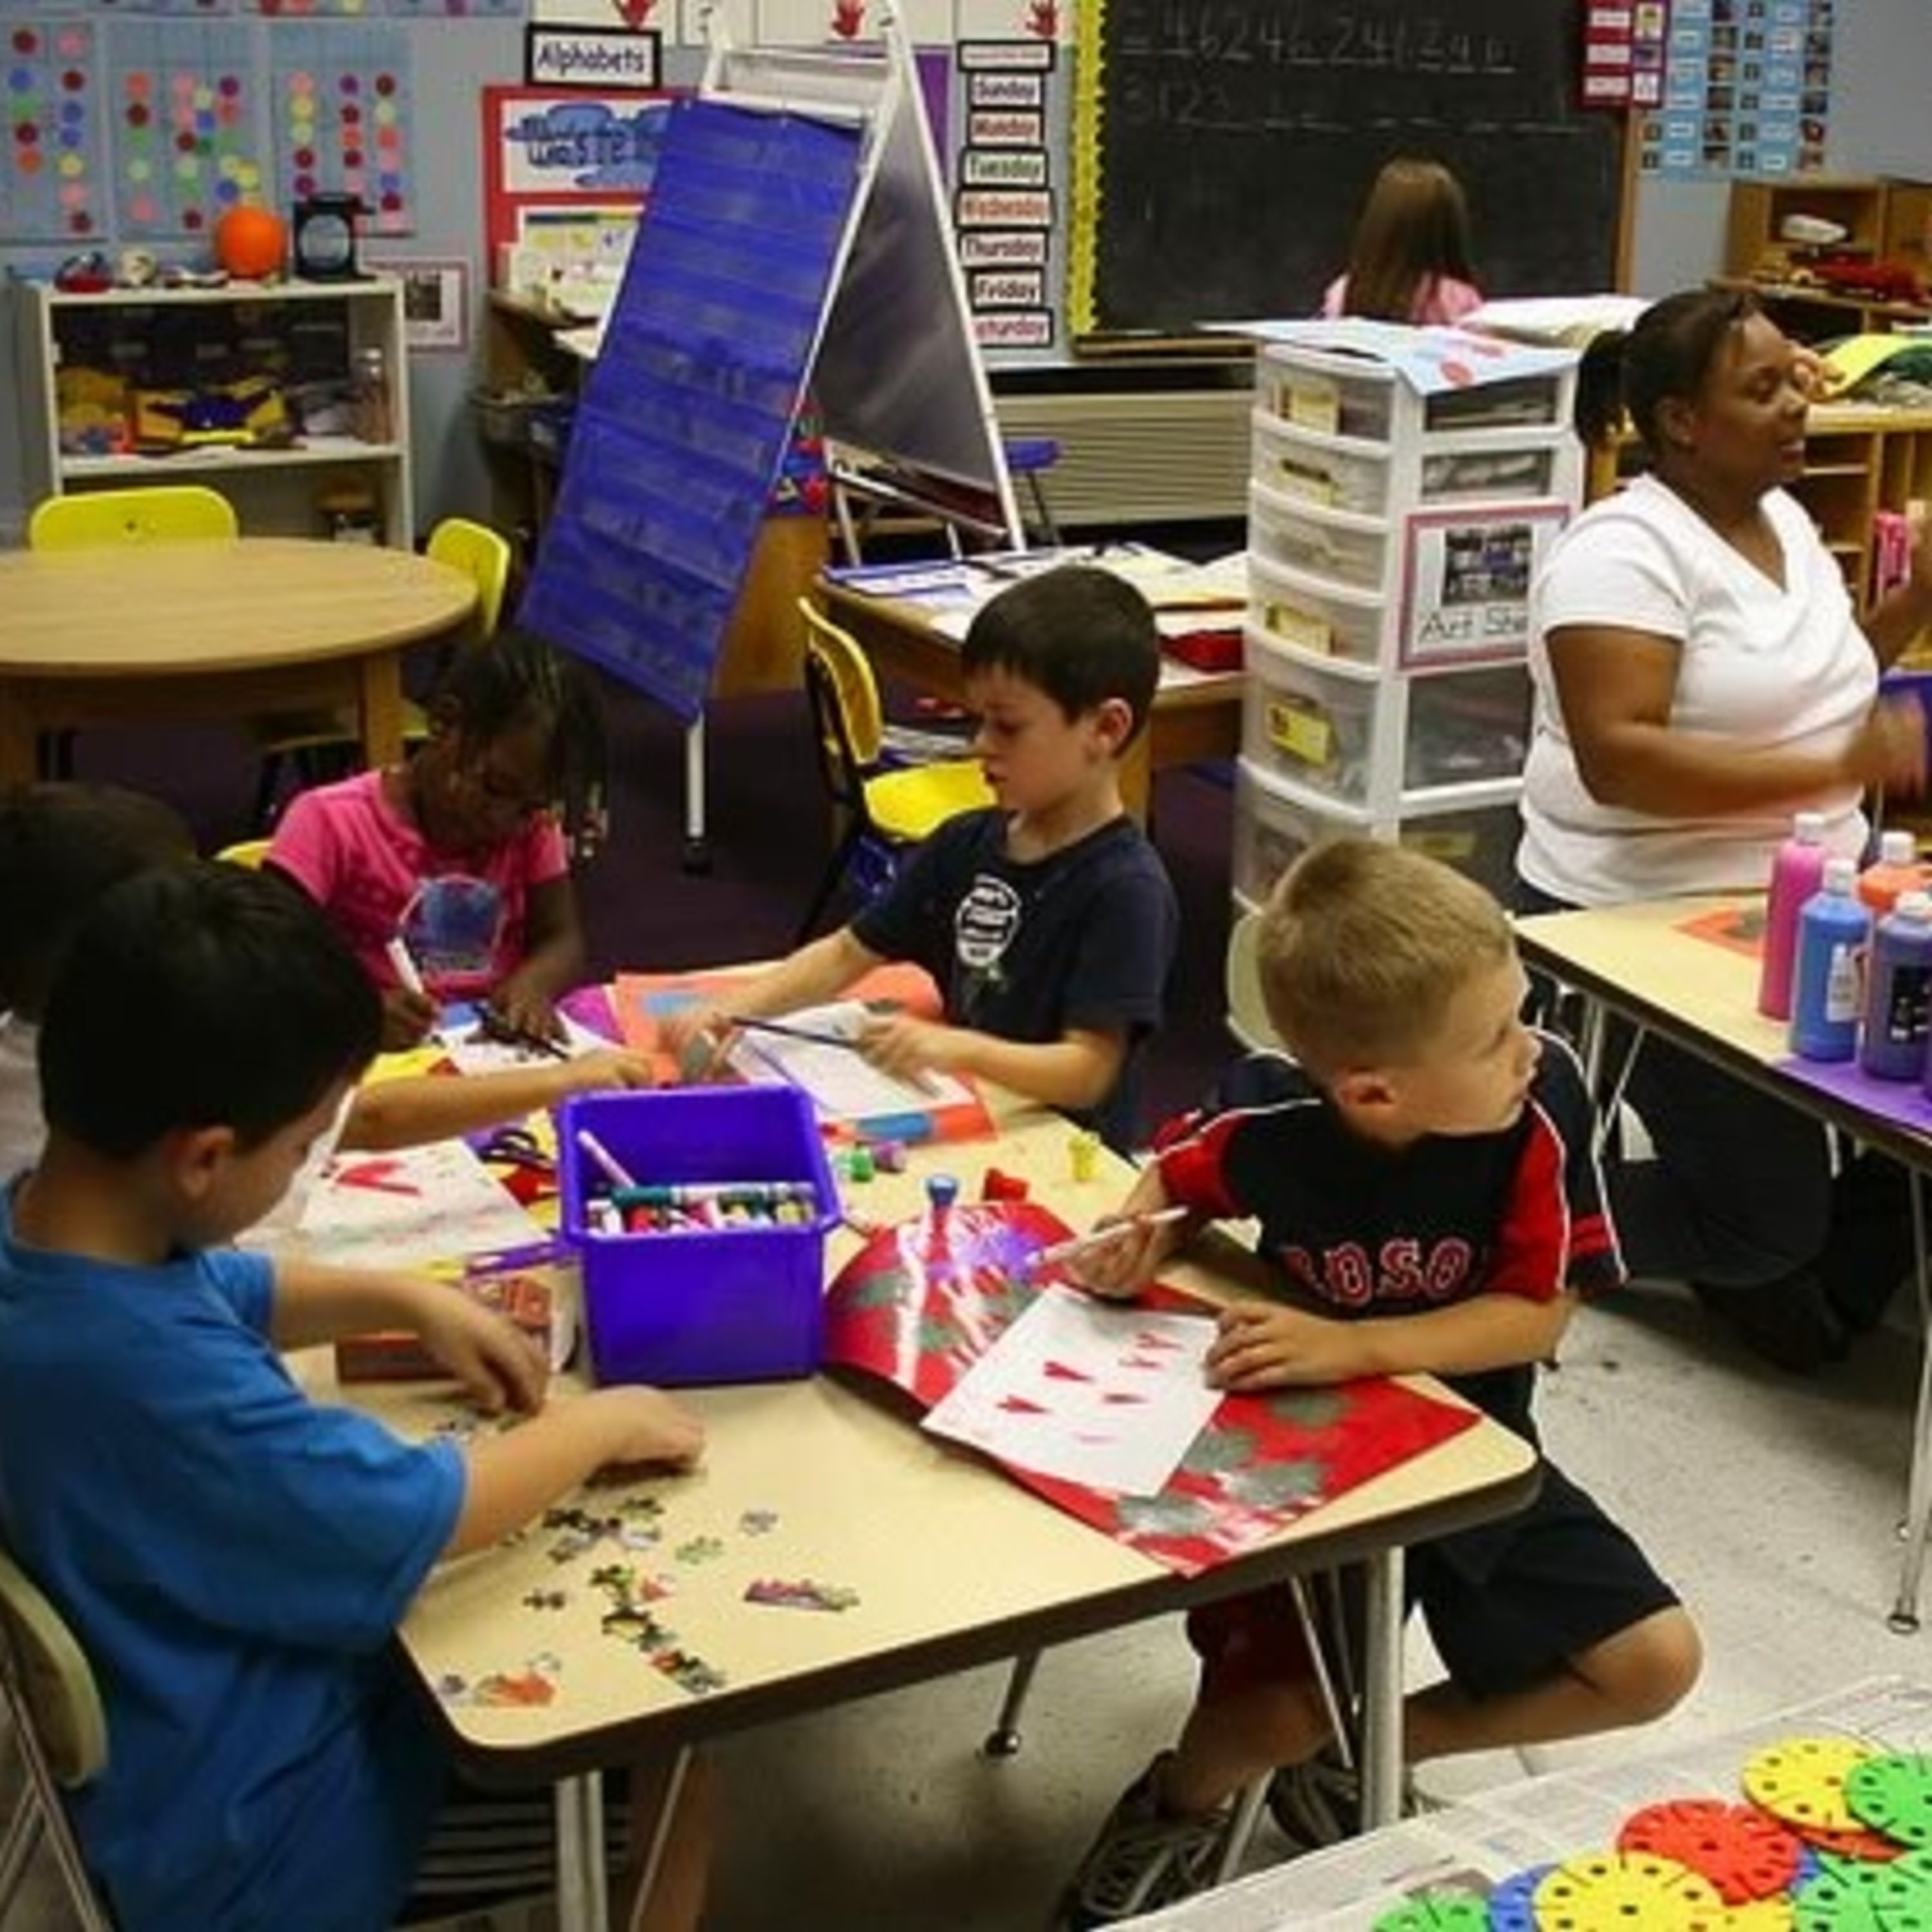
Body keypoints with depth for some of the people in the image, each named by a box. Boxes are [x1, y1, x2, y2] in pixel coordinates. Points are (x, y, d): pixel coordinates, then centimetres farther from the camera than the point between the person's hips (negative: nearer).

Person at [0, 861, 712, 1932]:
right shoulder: (145, 1373, -40)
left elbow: (219, 1292, 13)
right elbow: (425, 1511, -28)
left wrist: (410, 1299, 2)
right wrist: (601, 1424, -11)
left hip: (186, 1724, 9)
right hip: (245, 1837, -8)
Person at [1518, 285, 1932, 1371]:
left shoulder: (1783, 516, 9)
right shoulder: (1626, 551, -18)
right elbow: (1616, 758, -29)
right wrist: (1835, 772, -30)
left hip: (1813, 895, 8)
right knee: (1767, 1221, -7)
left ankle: (1829, 1299, 24)